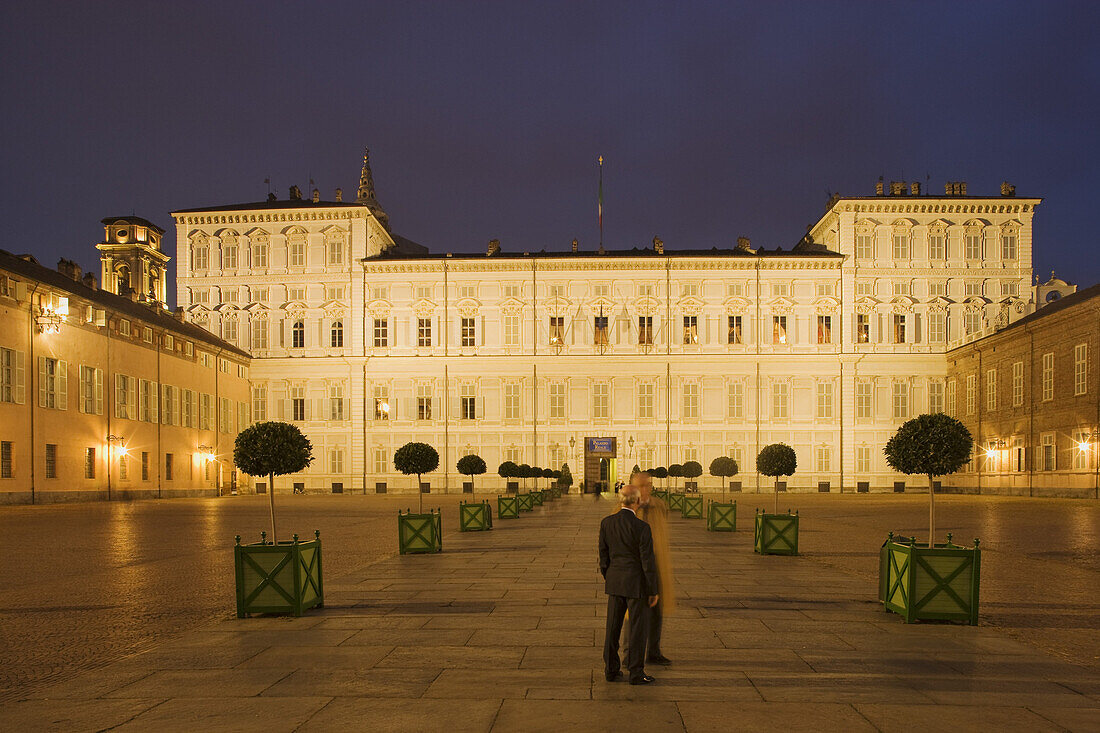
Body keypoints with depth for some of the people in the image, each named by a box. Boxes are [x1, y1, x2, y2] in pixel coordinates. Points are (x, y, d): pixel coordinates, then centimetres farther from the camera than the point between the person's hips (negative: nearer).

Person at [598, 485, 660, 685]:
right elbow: (648, 561, -13)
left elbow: (603, 554, 8)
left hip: (614, 581, 5)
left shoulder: (606, 523, -1)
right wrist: (653, 590, -5)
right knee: (637, 627, 5)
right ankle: (636, 673, 10)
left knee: (613, 626, 12)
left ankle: (611, 670, 19)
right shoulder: (641, 527, -17)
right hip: (635, 582, -5)